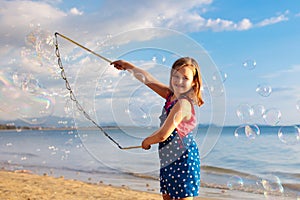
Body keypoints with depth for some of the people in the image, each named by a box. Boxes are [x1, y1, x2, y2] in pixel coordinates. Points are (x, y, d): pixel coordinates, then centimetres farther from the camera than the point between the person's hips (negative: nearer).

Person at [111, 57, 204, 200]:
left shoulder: (183, 104, -20)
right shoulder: (171, 95, 6)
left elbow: (162, 135, -23)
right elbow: (148, 79, 15)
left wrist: (146, 141, -4)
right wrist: (127, 66, 20)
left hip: (183, 161, -9)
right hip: (169, 161, 9)